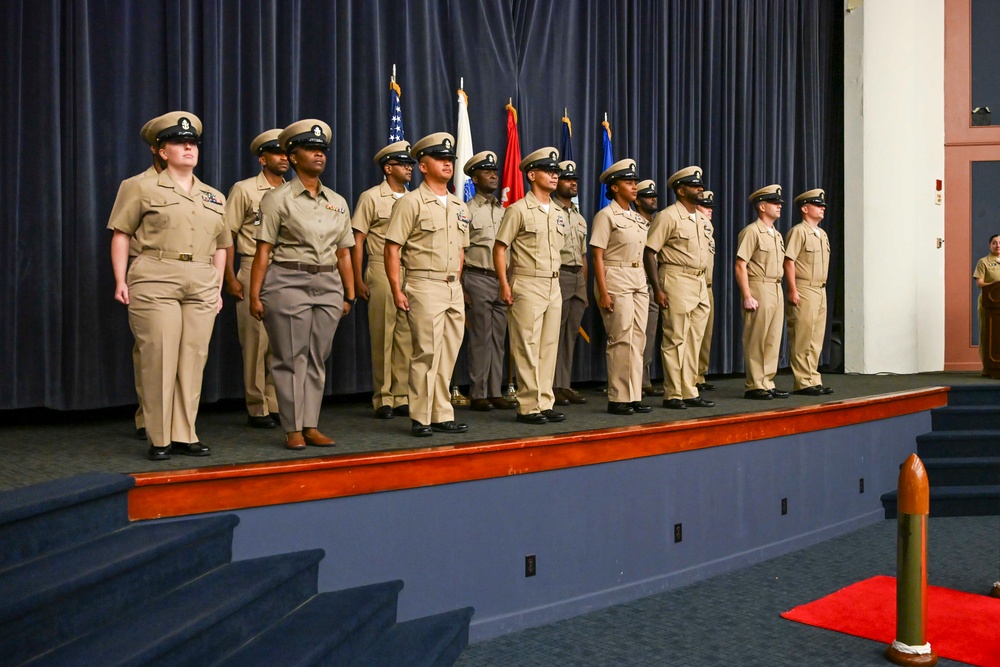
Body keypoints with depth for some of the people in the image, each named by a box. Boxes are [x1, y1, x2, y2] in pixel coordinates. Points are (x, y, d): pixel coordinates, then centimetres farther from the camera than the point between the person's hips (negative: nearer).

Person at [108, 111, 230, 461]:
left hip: (202, 287, 4)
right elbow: (121, 234, 5)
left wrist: (218, 287, 12)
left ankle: (184, 435, 12)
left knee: (193, 360, 3)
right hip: (155, 282, -4)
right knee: (159, 358, -4)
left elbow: (220, 246, 20)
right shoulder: (144, 188, 7)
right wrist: (121, 280, -4)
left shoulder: (215, 198, 18)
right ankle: (159, 439, 5)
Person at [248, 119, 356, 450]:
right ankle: (293, 429, 8)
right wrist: (255, 295, -11)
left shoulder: (338, 202, 14)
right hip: (288, 283, -5)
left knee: (317, 358, 7)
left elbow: (344, 253, 15)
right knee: (291, 357, -1)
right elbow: (263, 250, -6)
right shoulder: (278, 198, -1)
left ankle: (311, 426, 14)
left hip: (328, 286, 5)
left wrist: (349, 295, 11)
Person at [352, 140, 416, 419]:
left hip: (412, 274, 4)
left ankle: (402, 397, 12)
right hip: (382, 273, -4)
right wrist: (358, 281, -7)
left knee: (406, 336, 4)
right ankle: (383, 400, 8)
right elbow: (357, 242, -1)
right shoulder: (371, 197, 1)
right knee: (382, 337, 0)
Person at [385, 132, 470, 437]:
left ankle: (442, 416, 18)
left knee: (449, 354, 9)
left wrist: (456, 283, 15)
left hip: (454, 289, 7)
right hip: (425, 287, -7)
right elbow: (392, 249, -9)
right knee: (427, 353, -6)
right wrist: (396, 291, -14)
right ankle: (420, 419, 4)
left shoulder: (459, 206, 16)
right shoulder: (411, 203, -5)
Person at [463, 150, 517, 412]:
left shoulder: (504, 211, 16)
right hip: (479, 279, -5)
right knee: (480, 339, -2)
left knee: (498, 339, 7)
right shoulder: (468, 210, -1)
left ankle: (496, 392, 14)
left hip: (502, 280, 5)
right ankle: (478, 394, 5)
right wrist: (462, 289, -10)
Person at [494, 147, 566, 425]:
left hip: (554, 287, 7)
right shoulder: (518, 210, -6)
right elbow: (499, 248, -8)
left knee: (549, 347, 9)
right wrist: (504, 285, -15)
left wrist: (556, 282, 15)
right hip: (527, 287, -7)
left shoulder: (559, 213, 15)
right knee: (527, 349, -4)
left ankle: (545, 404, 16)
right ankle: (528, 407, 3)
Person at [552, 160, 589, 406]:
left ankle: (565, 385, 14)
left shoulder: (580, 218, 20)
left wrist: (584, 286, 17)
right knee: (555, 335, -5)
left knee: (571, 335, 8)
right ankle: (552, 386, 1)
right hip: (558, 276, -7)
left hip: (579, 279, 8)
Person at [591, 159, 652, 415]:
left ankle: (634, 397, 13)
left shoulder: (639, 219, 16)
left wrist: (646, 284, 13)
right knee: (621, 339, -7)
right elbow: (597, 255, -11)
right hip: (616, 279, -7)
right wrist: (603, 292, -18)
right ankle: (618, 399, 1)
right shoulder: (606, 215, -6)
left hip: (639, 280, 8)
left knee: (638, 339, 7)